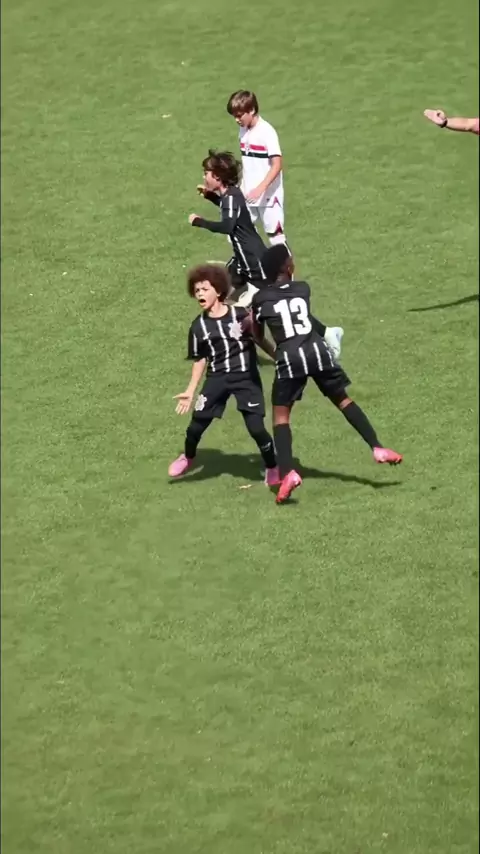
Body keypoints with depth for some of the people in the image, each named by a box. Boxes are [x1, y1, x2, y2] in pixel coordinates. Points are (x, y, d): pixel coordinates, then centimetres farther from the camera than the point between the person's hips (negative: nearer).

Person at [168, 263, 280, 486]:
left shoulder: (241, 315, -7)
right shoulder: (198, 326, 1)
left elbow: (260, 340, 4)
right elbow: (200, 360, 8)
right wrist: (190, 391, 6)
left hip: (246, 376, -2)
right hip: (217, 378, 3)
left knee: (256, 427, -10)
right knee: (196, 424, 2)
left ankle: (272, 469, 14)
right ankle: (187, 457, 35)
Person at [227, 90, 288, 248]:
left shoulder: (267, 132, -17)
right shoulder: (243, 131, 5)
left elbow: (277, 165, -22)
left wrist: (260, 189, -30)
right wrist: (241, 187, 16)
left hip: (268, 195, -7)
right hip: (248, 196, 7)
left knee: (275, 235, 2)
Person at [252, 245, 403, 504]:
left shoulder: (261, 299, 7)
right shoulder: (302, 289, 11)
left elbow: (258, 334, 18)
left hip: (289, 357, -2)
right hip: (316, 350, 2)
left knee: (280, 416, 4)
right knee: (343, 400, 19)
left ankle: (288, 473, -13)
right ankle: (377, 448, 15)